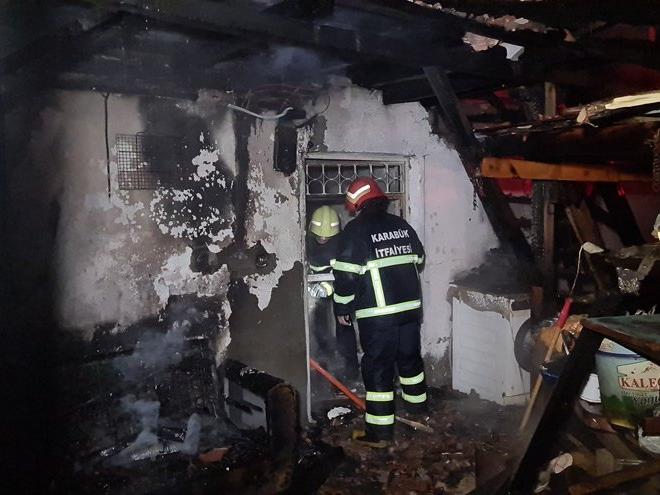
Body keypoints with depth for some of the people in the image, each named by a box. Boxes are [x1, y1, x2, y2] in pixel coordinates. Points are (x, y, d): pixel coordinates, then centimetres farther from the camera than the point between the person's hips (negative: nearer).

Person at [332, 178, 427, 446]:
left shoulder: (356, 230, -9)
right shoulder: (402, 225, 9)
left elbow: (347, 273, -11)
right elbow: (419, 259, 20)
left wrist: (342, 307, -1)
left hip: (377, 313, -6)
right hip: (411, 306, 6)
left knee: (378, 367, -1)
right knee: (410, 357, 21)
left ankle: (380, 432, 4)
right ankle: (417, 407, 39)